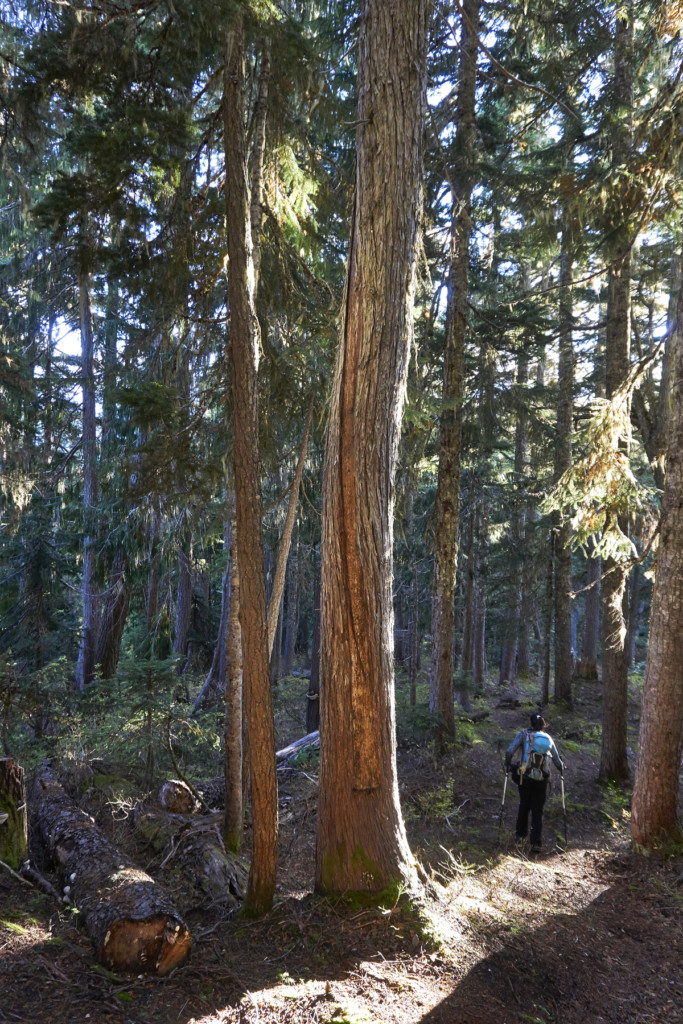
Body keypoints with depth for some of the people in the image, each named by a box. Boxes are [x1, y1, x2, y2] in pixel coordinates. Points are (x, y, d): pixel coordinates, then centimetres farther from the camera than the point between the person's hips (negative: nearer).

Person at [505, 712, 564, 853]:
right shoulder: (548, 738, 5)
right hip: (542, 779, 1)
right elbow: (557, 761, 7)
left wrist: (508, 764, 5)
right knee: (538, 811, 11)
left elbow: (509, 751, -13)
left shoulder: (524, 734, -2)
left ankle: (520, 833, 31)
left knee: (524, 805, 23)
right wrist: (561, 769, 30)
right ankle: (536, 842, 4)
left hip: (525, 777, -1)